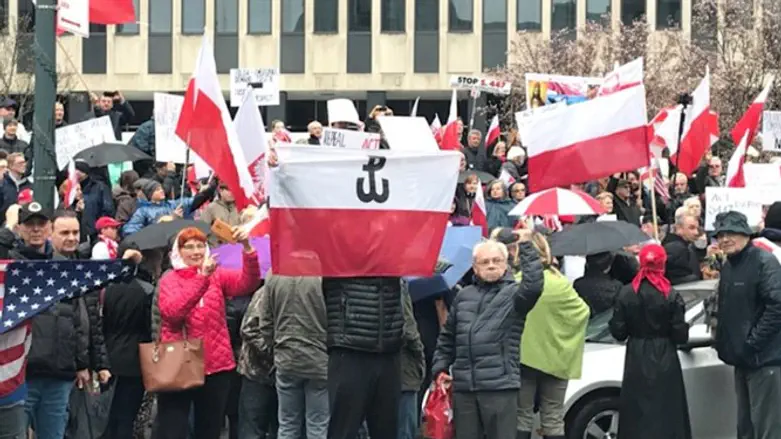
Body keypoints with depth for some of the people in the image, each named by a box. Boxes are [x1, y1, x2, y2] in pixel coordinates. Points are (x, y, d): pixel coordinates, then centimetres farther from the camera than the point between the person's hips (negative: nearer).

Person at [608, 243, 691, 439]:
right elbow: (680, 334, -9)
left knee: (637, 414, 8)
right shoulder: (670, 296, -9)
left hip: (636, 359, 2)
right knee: (665, 414, 2)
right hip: (664, 361, -2)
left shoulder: (626, 294, -3)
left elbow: (617, 331, -2)